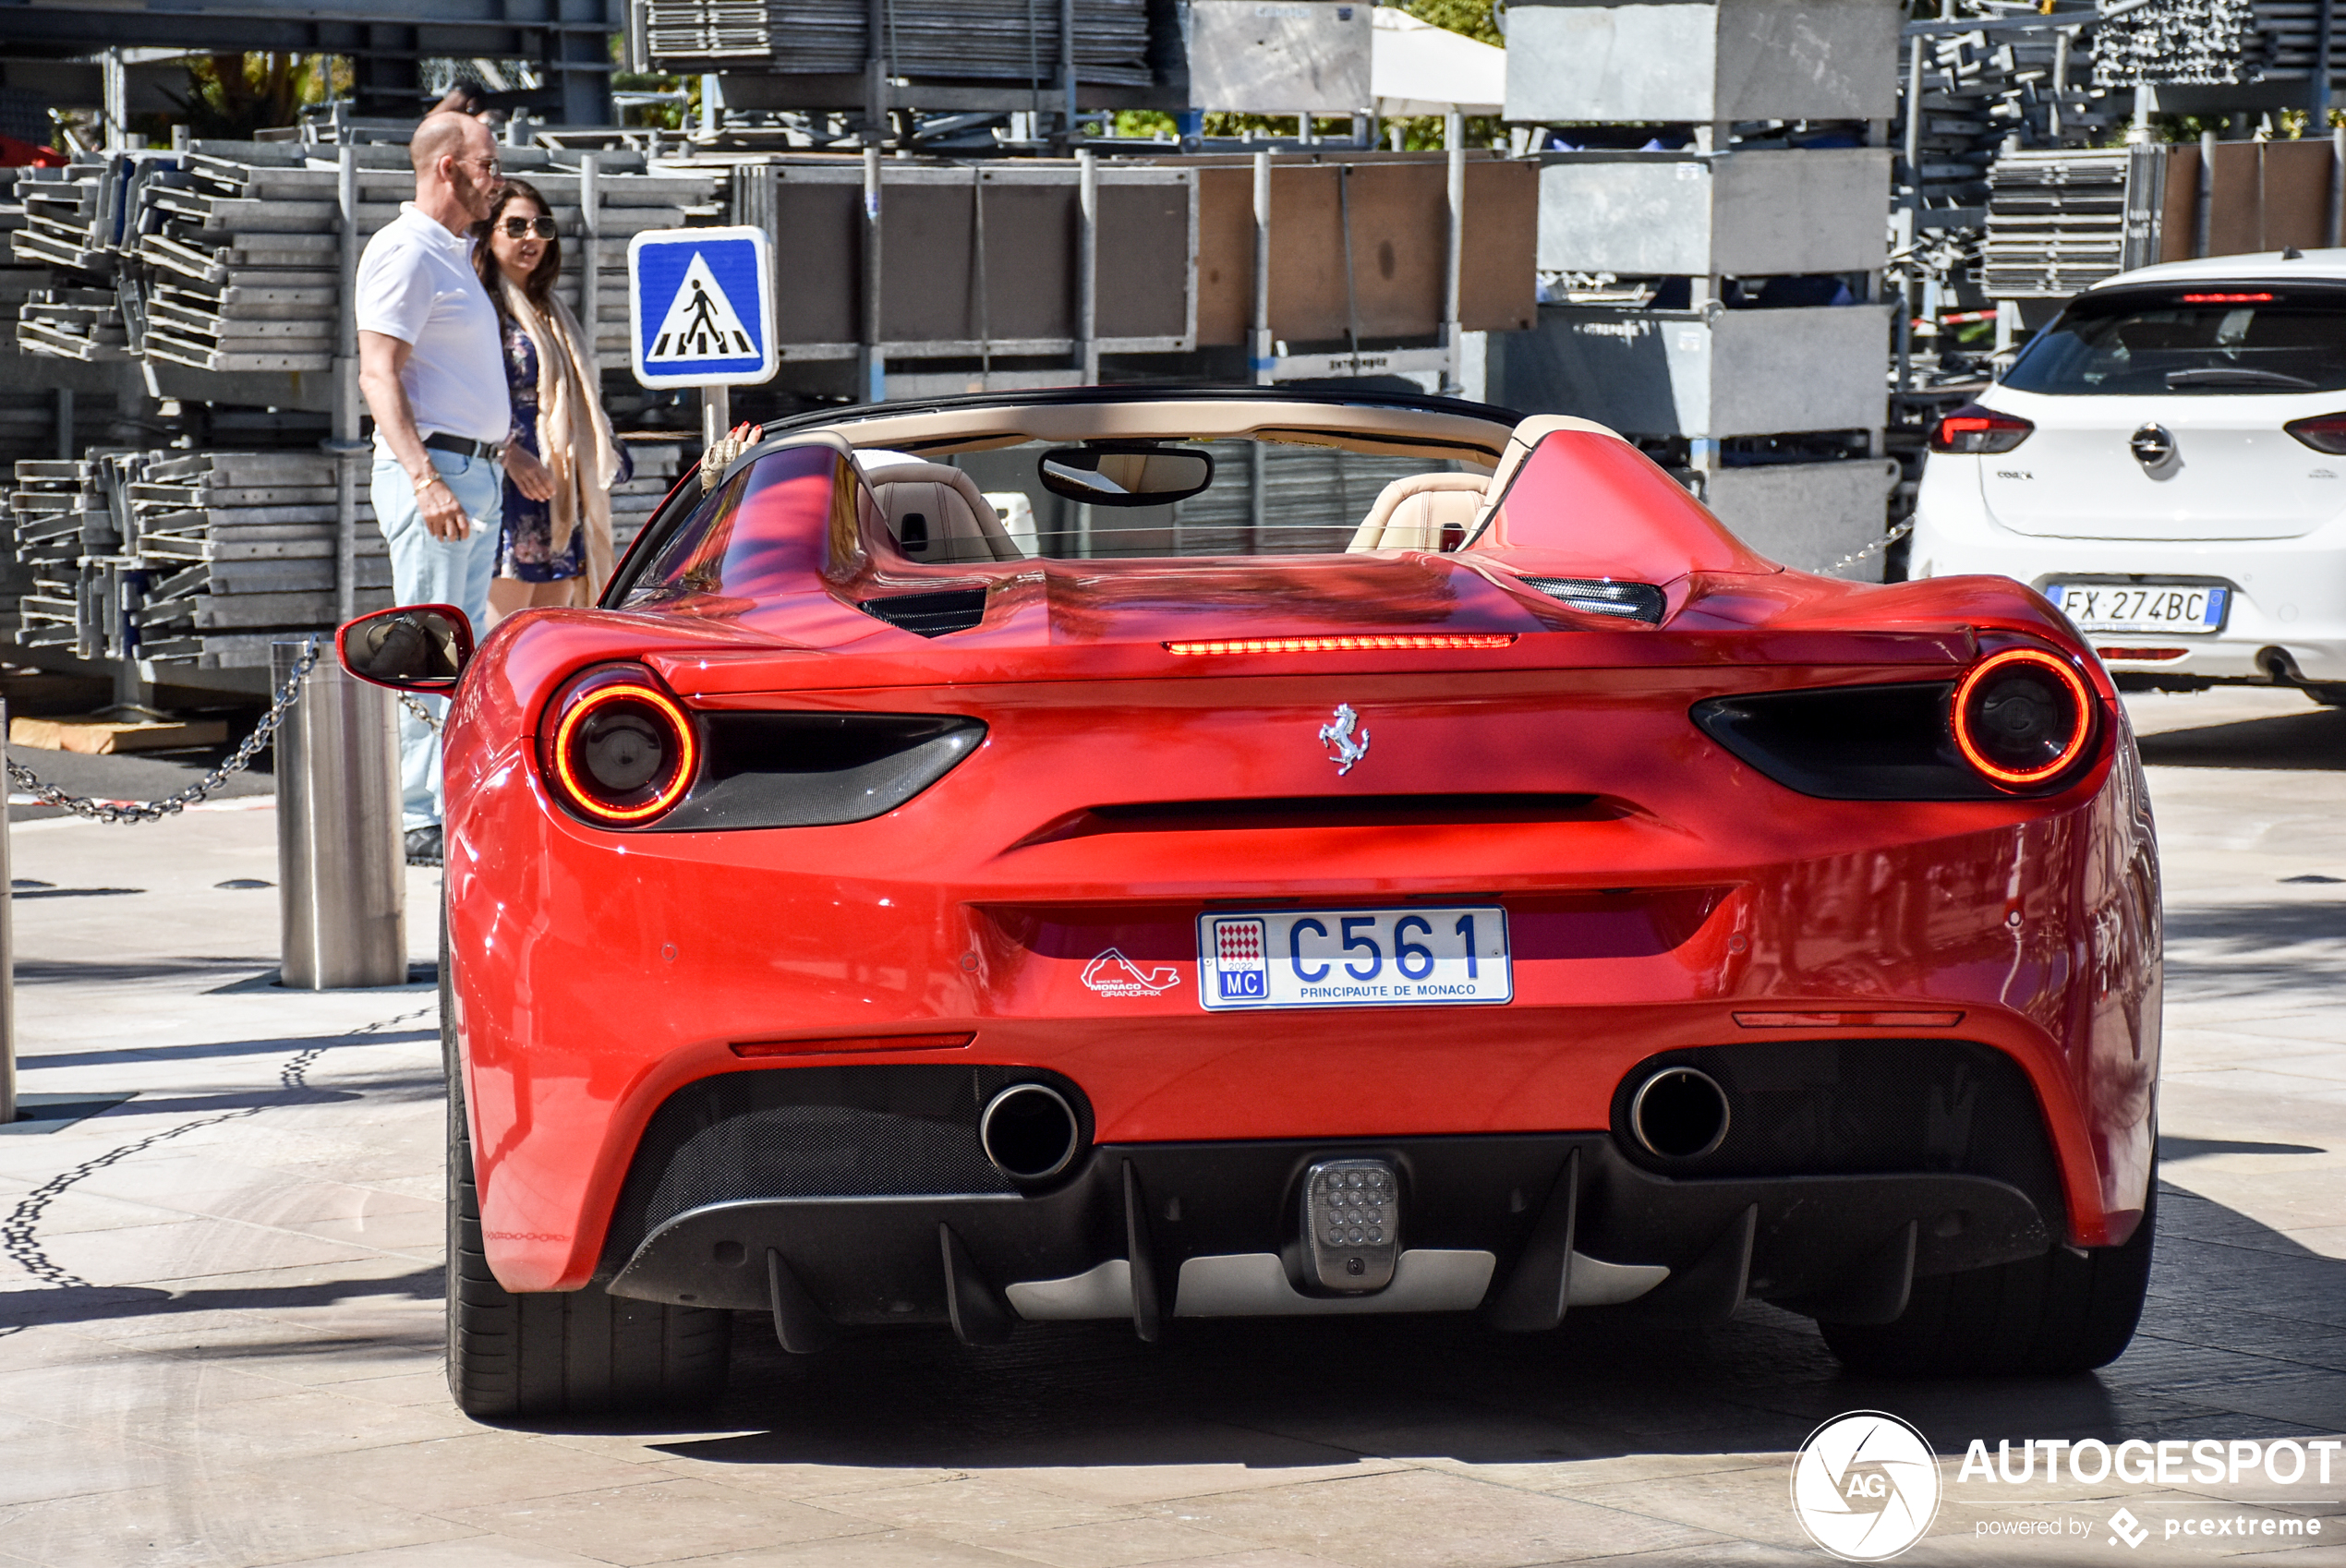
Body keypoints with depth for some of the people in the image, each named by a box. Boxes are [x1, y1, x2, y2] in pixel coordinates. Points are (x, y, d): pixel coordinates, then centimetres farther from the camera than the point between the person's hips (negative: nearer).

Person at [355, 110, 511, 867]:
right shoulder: (404, 251, -10)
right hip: (434, 469, -10)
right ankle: (416, 820, -9)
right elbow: (379, 374, -18)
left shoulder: (455, 253, 20)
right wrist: (425, 478, -26)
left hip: (476, 471, 10)